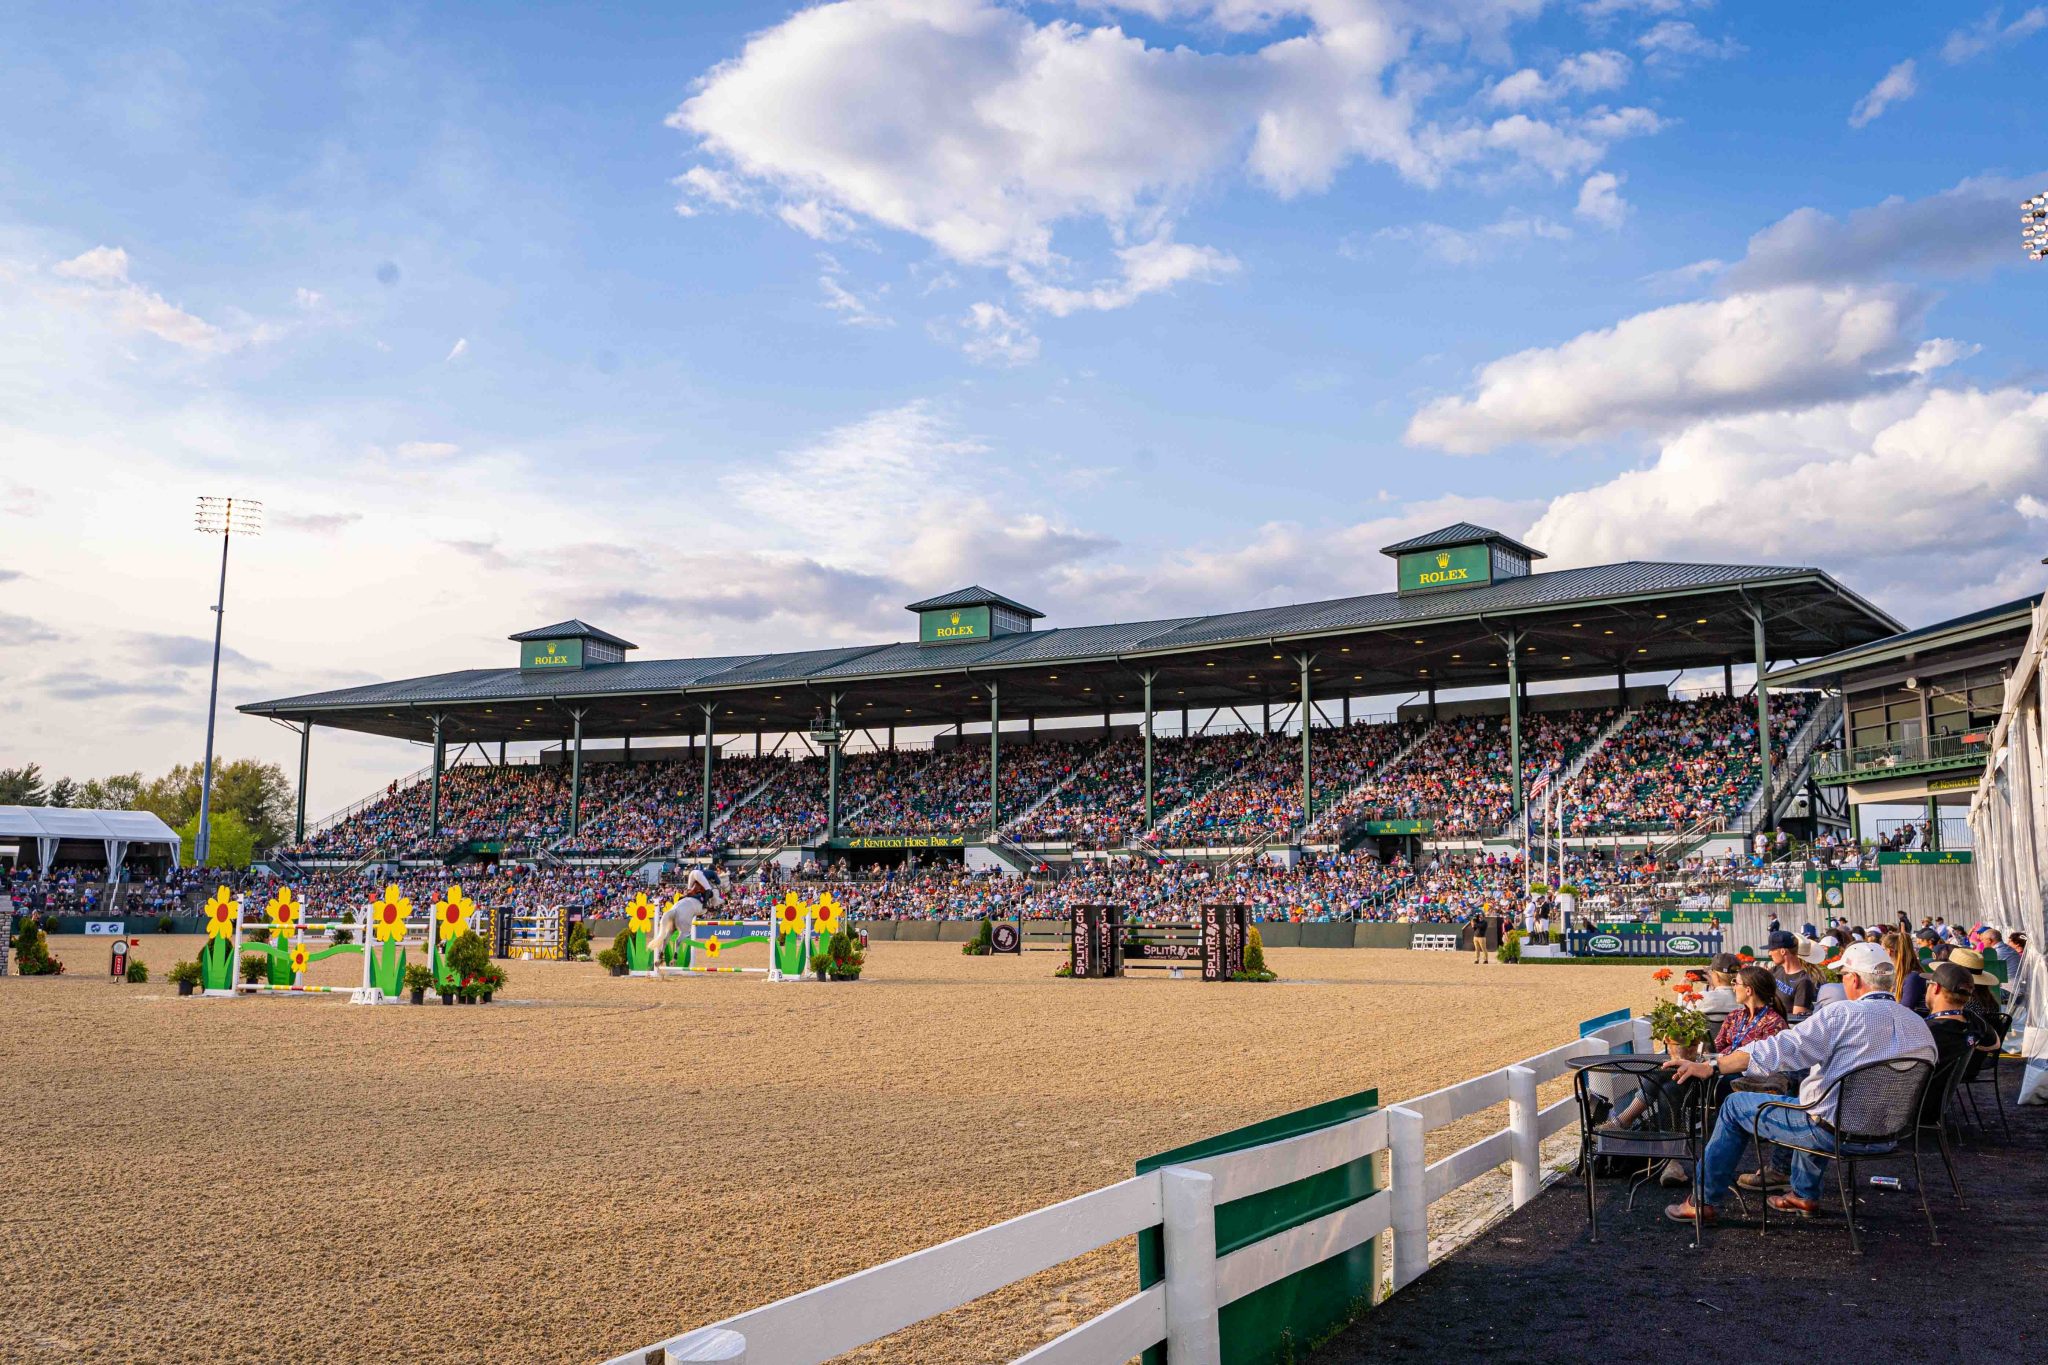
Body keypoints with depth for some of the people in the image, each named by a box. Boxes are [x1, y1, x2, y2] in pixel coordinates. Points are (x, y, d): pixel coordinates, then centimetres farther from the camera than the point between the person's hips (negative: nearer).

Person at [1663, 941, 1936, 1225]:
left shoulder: (1843, 1014, -18)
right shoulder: (1920, 1025, 1)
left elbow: (1776, 1050, -22)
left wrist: (1711, 1067, -20)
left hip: (1833, 1132, -7)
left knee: (1735, 1106, 11)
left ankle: (1704, 1202, 15)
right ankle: (1805, 1194, 38)